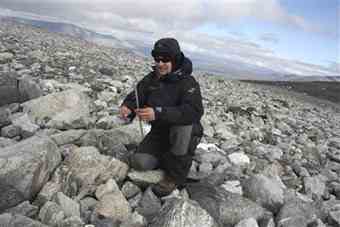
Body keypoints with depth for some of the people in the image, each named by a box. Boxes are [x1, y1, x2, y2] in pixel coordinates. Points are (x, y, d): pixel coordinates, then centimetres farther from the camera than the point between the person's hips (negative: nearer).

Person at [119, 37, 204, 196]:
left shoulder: (188, 82, -20)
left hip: (185, 135, -4)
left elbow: (194, 112, -36)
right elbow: (135, 97, -8)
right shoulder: (151, 79, -1)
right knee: (139, 162, -15)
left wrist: (158, 113, -48)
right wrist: (126, 108, -34)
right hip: (159, 133, 4)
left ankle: (175, 176, -15)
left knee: (183, 123, -36)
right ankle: (171, 158, 16)